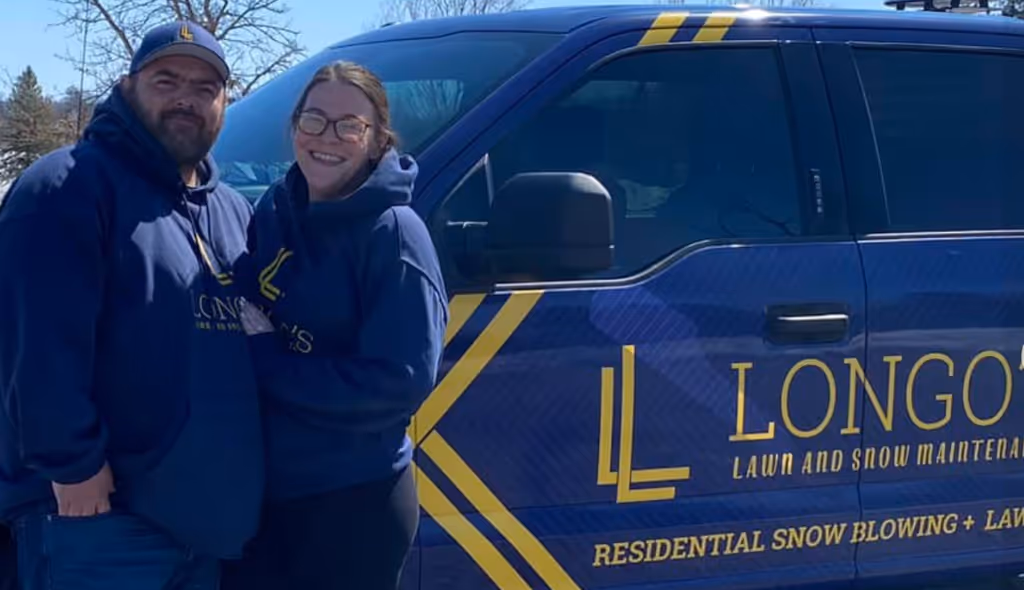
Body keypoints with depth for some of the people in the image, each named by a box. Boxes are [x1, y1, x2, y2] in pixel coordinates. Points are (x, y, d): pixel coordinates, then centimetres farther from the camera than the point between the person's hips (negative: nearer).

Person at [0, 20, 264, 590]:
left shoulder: (233, 211, 17)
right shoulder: (71, 185, -10)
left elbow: (257, 340, 21)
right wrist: (71, 463, -21)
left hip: (204, 514, 8)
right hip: (97, 516, -8)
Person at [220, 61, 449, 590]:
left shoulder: (393, 233, -14)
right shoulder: (272, 211, 5)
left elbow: (401, 381, -21)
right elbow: (239, 318, 16)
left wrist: (266, 359, -17)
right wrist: (256, 345, -7)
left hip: (354, 505, -6)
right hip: (258, 491, 6)